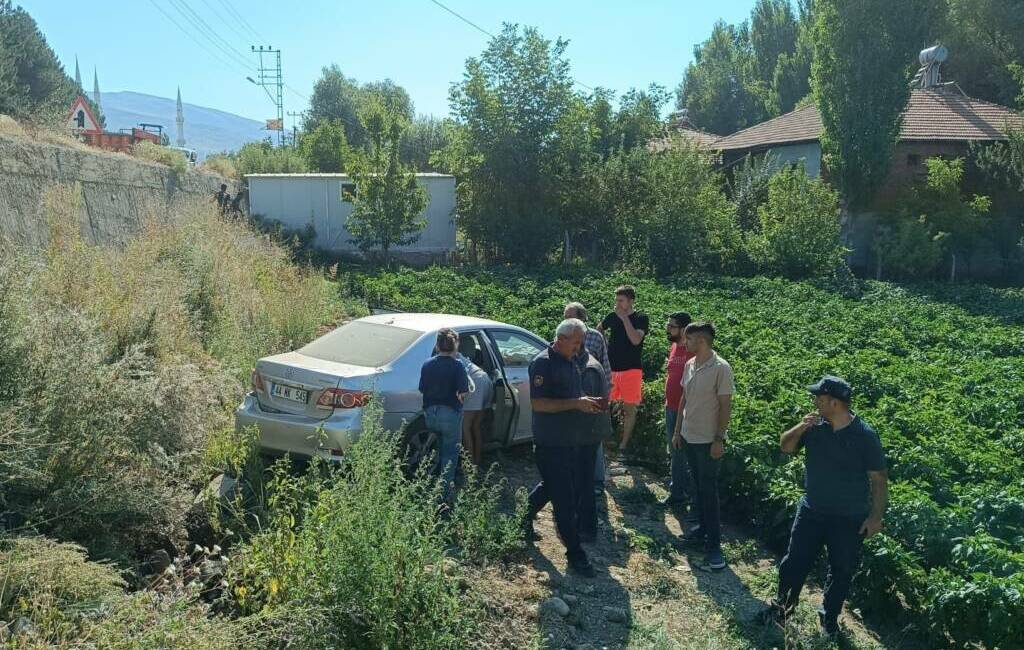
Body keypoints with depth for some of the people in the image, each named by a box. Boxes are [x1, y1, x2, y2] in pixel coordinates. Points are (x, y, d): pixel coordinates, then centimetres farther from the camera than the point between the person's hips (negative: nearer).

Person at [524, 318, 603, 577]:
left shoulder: (571, 363, 11)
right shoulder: (543, 363, -17)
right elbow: (537, 403, -23)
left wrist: (588, 403, 3)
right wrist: (575, 403, -26)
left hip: (569, 441, 9)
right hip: (550, 444, -9)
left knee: (553, 486, 23)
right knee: (565, 501, -2)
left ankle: (524, 516, 45)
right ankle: (575, 555, 7)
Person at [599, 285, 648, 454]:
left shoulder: (641, 319, -3)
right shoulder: (612, 317, 7)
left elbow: (636, 340, -19)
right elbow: (597, 331, 25)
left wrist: (624, 318, -17)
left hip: (631, 369, -3)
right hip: (611, 368, 3)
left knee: (629, 408, 3)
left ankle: (624, 444, 13)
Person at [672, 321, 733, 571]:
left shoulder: (721, 368, -17)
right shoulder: (689, 365, 4)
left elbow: (725, 406, -15)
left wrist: (719, 439, -16)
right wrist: (677, 431, 13)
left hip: (708, 440, -7)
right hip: (689, 437, 7)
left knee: (709, 491, -3)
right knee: (697, 486, 17)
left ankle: (714, 545, 5)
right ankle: (703, 529, 31)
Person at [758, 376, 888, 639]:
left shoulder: (865, 435, -17)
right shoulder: (815, 426, -6)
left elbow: (878, 478, -11)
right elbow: (786, 447, 4)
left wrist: (876, 516, -11)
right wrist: (800, 428, -15)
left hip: (850, 519, -3)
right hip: (811, 511, 3)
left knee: (842, 571, 13)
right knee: (795, 561, 9)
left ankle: (830, 616, 34)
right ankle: (782, 605, 29)